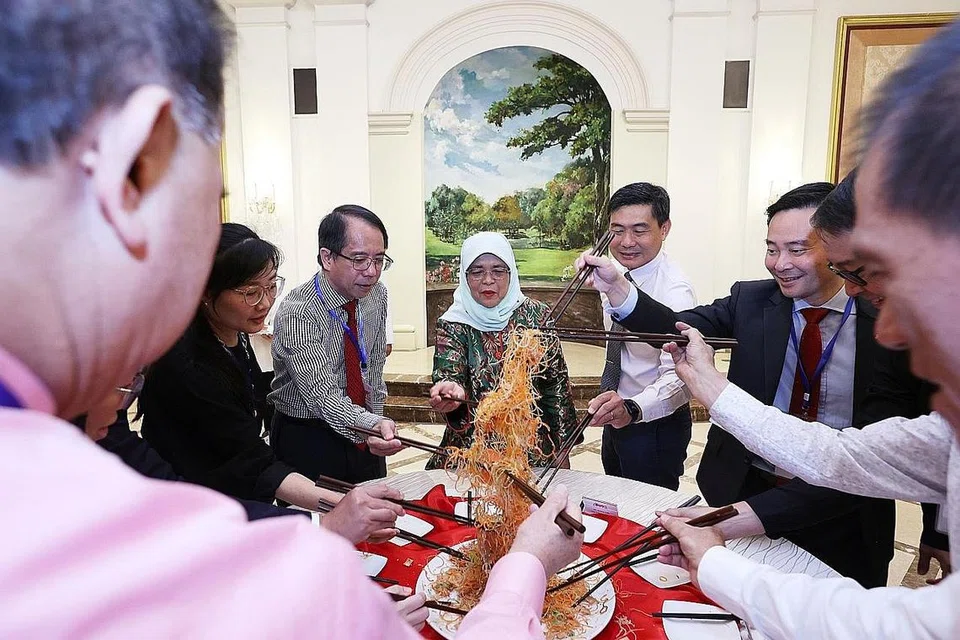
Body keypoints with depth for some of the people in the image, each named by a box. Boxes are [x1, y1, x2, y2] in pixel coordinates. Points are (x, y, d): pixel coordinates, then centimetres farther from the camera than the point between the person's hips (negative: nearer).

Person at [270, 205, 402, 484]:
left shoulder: (376, 294, -4)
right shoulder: (296, 314, -25)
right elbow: (322, 396, -32)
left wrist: (378, 425, 8)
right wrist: (372, 425, -48)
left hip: (365, 437, 6)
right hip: (306, 440, -6)